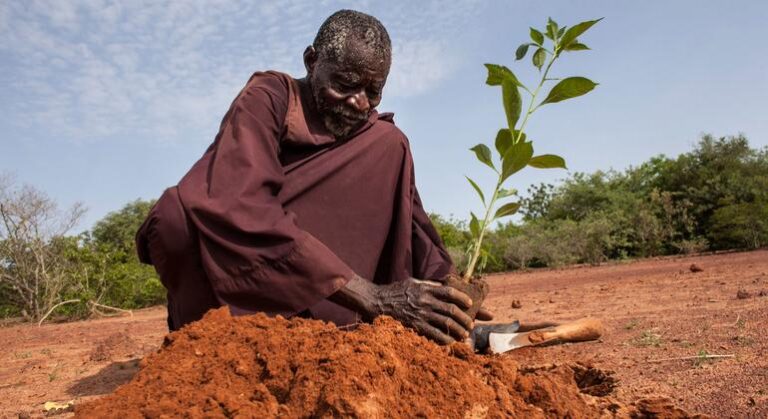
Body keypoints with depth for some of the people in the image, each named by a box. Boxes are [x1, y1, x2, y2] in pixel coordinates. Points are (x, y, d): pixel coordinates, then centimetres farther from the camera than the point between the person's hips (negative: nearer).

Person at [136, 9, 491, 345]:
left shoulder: (375, 138, -1)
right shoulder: (266, 98, -17)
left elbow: (409, 220, -7)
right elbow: (241, 209, -34)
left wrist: (444, 291, -28)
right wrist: (369, 295, -41)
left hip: (304, 282, 4)